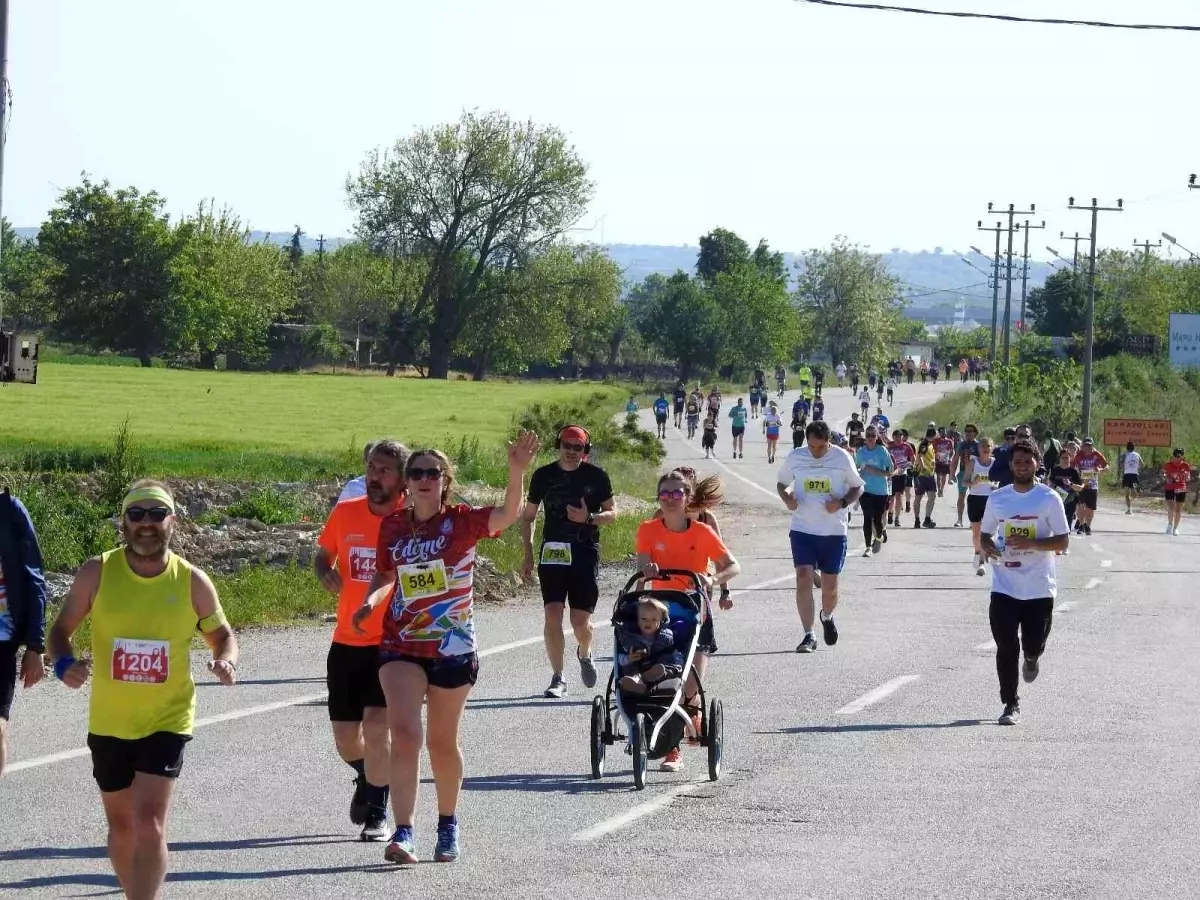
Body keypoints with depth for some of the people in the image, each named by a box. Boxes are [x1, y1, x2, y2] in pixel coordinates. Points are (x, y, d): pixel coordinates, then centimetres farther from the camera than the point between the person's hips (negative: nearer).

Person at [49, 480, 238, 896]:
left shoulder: (192, 581, -8)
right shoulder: (96, 573, -8)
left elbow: (222, 634, 8)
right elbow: (61, 629, 3)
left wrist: (225, 660, -16)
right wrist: (64, 664, -19)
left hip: (167, 721, -2)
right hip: (108, 722, 2)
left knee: (150, 826, -16)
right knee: (122, 826, 15)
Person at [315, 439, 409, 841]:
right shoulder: (345, 513, 2)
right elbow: (323, 553, 17)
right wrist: (327, 575, -5)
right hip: (347, 640, 4)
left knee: (376, 723, -17)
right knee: (345, 735, 9)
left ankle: (378, 811, -2)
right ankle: (367, 776, 43)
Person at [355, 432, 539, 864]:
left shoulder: (461, 521, -7)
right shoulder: (393, 526, 3)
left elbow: (508, 514, -25)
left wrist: (517, 472, -42)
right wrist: (372, 599, -4)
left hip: (452, 648, -1)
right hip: (401, 646, 1)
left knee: (442, 742, 11)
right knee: (405, 734, -15)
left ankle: (448, 825, 32)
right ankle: (403, 833, -19)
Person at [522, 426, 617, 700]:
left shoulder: (596, 476, 1)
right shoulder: (544, 476, 5)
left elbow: (612, 513, 5)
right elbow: (528, 517, 13)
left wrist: (589, 518, -16)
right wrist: (528, 555, 6)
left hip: (585, 553, -1)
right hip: (552, 553, 1)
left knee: (581, 620, -3)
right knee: (552, 614, -11)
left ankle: (584, 654, 32)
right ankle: (558, 678, -2)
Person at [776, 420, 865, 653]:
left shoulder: (842, 458, -3)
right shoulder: (794, 458, 0)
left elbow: (857, 487, 7)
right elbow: (781, 483, 16)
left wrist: (842, 503, -12)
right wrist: (787, 498, -7)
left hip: (834, 531, 0)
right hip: (802, 529, 0)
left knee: (830, 586, 6)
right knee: (803, 579, -14)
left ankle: (827, 616, 40)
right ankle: (808, 636, -10)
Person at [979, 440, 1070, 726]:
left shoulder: (1049, 499, -4)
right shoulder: (997, 498, 6)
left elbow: (1063, 541, -4)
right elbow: (985, 533, 17)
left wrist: (1031, 543, -20)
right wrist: (987, 547, -7)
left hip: (1039, 588, -2)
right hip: (1004, 587, 2)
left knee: (1033, 645, 3)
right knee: (1006, 648, -4)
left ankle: (1032, 658, 42)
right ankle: (1011, 705, 7)